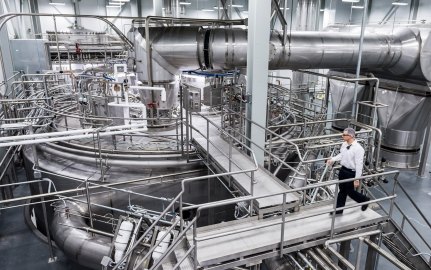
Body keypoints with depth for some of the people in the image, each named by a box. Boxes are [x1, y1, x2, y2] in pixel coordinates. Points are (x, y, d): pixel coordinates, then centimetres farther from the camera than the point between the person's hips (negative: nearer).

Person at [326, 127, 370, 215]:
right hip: (343, 170, 7)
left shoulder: (358, 148, -25)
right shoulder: (344, 144, -2)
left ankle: (365, 200, 38)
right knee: (342, 190, 17)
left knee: (350, 191, 9)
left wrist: (357, 179, -22)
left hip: (351, 173, -7)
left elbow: (359, 165, -23)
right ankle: (339, 209, 30)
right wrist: (333, 159, 4)